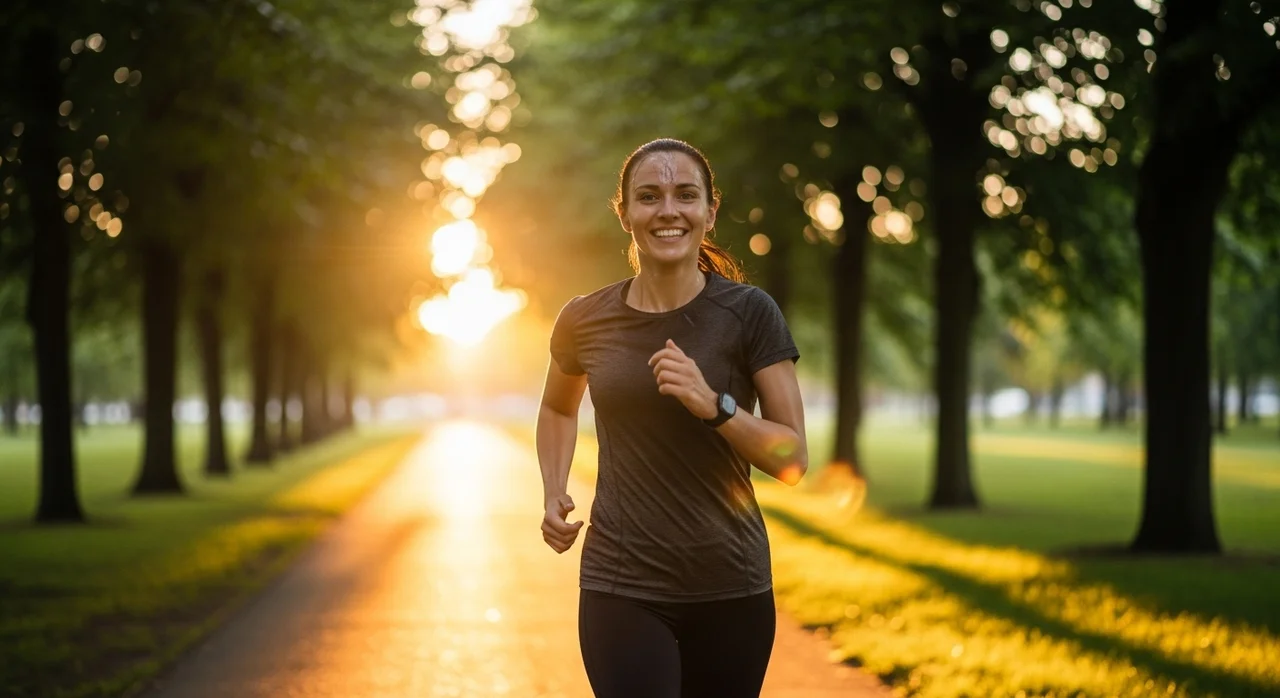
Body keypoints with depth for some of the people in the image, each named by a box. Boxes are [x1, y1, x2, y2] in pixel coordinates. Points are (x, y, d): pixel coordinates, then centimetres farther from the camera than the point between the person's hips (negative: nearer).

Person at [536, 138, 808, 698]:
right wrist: (554, 495, 6)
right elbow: (557, 408, 22)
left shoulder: (749, 314, -5)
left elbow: (793, 459, -6)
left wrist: (714, 405, -21)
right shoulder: (586, 321, 0)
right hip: (622, 588, 0)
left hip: (731, 589, 0)